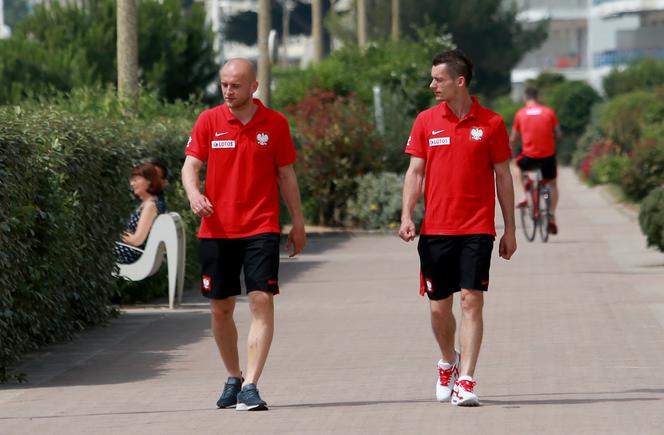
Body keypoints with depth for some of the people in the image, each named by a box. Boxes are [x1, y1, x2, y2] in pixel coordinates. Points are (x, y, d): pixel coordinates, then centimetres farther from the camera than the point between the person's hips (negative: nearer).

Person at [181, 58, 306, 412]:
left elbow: (286, 175, 9)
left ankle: (250, 386, -15)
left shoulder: (275, 123, 2)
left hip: (261, 229, -1)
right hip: (216, 230, 1)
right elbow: (191, 165, 1)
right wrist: (193, 194, -20)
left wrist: (297, 222, 9)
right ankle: (233, 379, 25)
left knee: (262, 302, -13)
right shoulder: (209, 121, 3)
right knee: (220, 308, 7)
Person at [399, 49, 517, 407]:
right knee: (439, 307, 8)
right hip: (435, 229, 2)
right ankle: (448, 363, 34)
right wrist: (406, 216, -8)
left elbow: (503, 176, 5)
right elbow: (415, 170, 5)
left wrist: (510, 229, 5)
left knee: (472, 300, -11)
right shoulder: (426, 121, 6)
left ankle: (465, 381, -12)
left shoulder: (490, 124, 0)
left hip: (477, 229, -2)